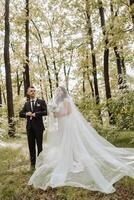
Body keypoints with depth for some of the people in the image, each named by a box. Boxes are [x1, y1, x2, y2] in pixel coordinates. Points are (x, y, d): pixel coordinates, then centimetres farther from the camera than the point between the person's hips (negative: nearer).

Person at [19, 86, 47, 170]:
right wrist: (26, 114, -7)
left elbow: (46, 112, -10)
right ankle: (33, 163, 19)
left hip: (38, 126, -3)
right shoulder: (26, 103, 13)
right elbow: (20, 114, 13)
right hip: (30, 127, 4)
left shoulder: (41, 102, 1)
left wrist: (35, 114, -15)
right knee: (31, 146, 8)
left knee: (39, 145, 4)